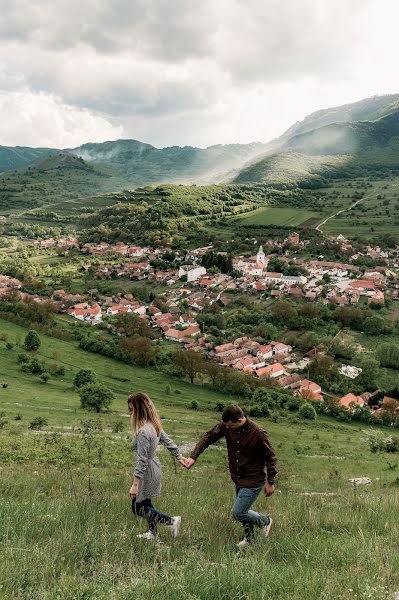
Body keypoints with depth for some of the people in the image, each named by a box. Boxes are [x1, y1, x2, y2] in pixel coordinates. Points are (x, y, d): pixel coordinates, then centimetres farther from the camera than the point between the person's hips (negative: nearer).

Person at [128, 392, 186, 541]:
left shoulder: (143, 432, -29)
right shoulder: (154, 425, -2)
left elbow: (142, 460, -28)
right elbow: (168, 442, 9)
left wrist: (135, 485, -25)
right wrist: (179, 457, 22)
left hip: (147, 472, -9)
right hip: (154, 467, 9)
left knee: (137, 507, 6)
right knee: (144, 502, 23)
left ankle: (172, 521, 5)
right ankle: (152, 533, 37)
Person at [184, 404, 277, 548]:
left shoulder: (257, 433, -26)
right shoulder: (225, 425, -13)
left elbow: (270, 457, -15)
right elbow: (208, 437, -4)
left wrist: (270, 482, -10)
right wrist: (193, 457, -15)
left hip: (253, 481, -6)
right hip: (238, 479, 6)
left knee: (237, 513, -5)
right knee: (243, 510, 20)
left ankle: (265, 521, 20)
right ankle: (249, 539, 44)